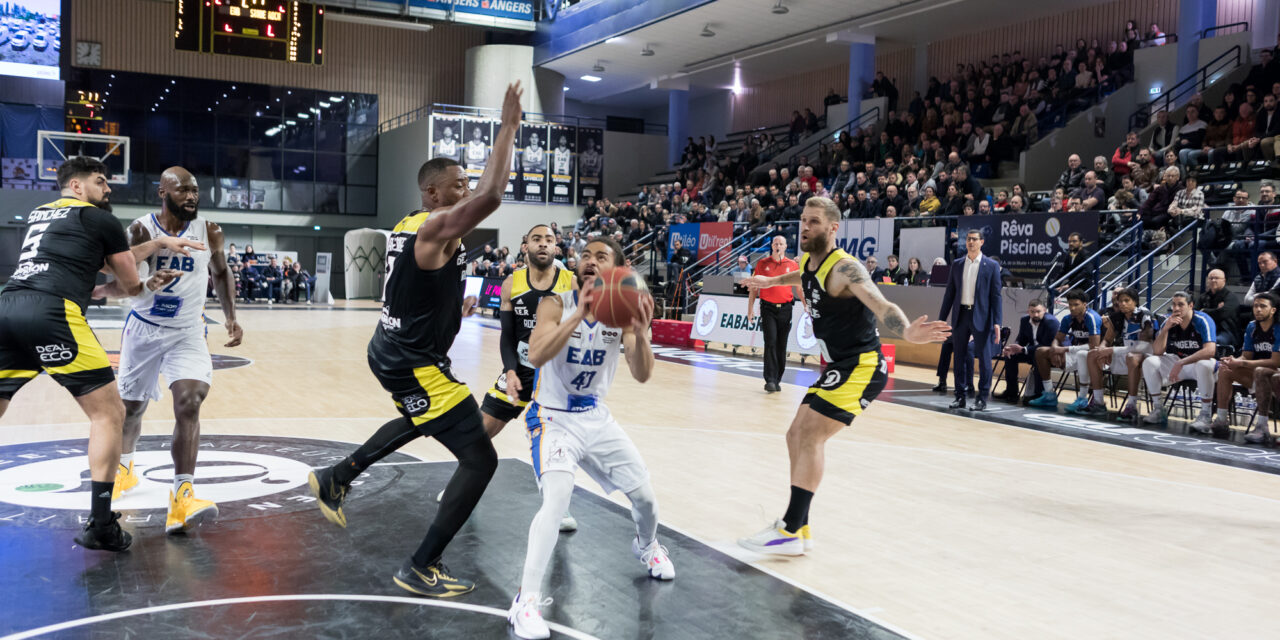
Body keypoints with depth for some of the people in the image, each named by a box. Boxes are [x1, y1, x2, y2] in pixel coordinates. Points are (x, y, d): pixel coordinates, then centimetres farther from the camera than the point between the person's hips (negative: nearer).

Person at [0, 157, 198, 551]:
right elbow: (130, 285, 17)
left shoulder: (38, 215, 31)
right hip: (51, 315, -7)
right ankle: (101, 526, -2)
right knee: (109, 414, 2)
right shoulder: (100, 219, 10)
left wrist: (158, 243, 35)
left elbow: (112, 261, 33)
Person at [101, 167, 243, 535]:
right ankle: (125, 468, 47)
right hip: (143, 329, 0)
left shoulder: (207, 231, -6)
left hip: (187, 334, 0)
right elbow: (123, 286, -9)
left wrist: (230, 318, 2)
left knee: (189, 403, -21)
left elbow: (221, 273, 10)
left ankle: (182, 498, -24)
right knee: (131, 406, 16)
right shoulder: (141, 230, -12)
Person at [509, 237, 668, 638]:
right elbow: (535, 356, -33)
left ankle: (647, 547, 45)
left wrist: (639, 333, -36)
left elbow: (642, 376, -17)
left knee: (644, 494, 10)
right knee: (557, 498, -27)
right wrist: (579, 315, -43)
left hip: (596, 417, 5)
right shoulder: (557, 304, -17)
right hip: (553, 417, -4)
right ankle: (526, 603, -20)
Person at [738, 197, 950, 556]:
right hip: (837, 366, 10)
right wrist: (771, 281, 50)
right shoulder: (808, 263, 7)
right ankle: (799, 526, 22)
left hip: (861, 366, -10)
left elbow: (881, 306, -37)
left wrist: (906, 332, -56)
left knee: (809, 435, -18)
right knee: (797, 436, 11)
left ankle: (790, 532, -13)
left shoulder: (844, 268, -21)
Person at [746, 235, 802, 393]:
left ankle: (777, 380, 16)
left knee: (782, 346, 6)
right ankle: (770, 380, -12)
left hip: (785, 309, 1)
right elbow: (754, 287, 8)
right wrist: (750, 308, 2)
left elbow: (799, 288, 11)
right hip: (768, 307, -1)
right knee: (770, 343, -11)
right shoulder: (762, 263, 4)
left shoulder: (792, 265, 5)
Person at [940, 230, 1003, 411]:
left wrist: (997, 322, -11)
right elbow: (950, 293, 11)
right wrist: (942, 318, 7)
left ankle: (982, 399, 7)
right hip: (960, 315, 4)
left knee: (984, 358, -1)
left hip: (981, 317, -3)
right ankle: (960, 396, 16)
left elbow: (996, 295, -3)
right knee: (959, 357, 7)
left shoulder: (991, 266, 0)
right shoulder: (957, 264, 9)